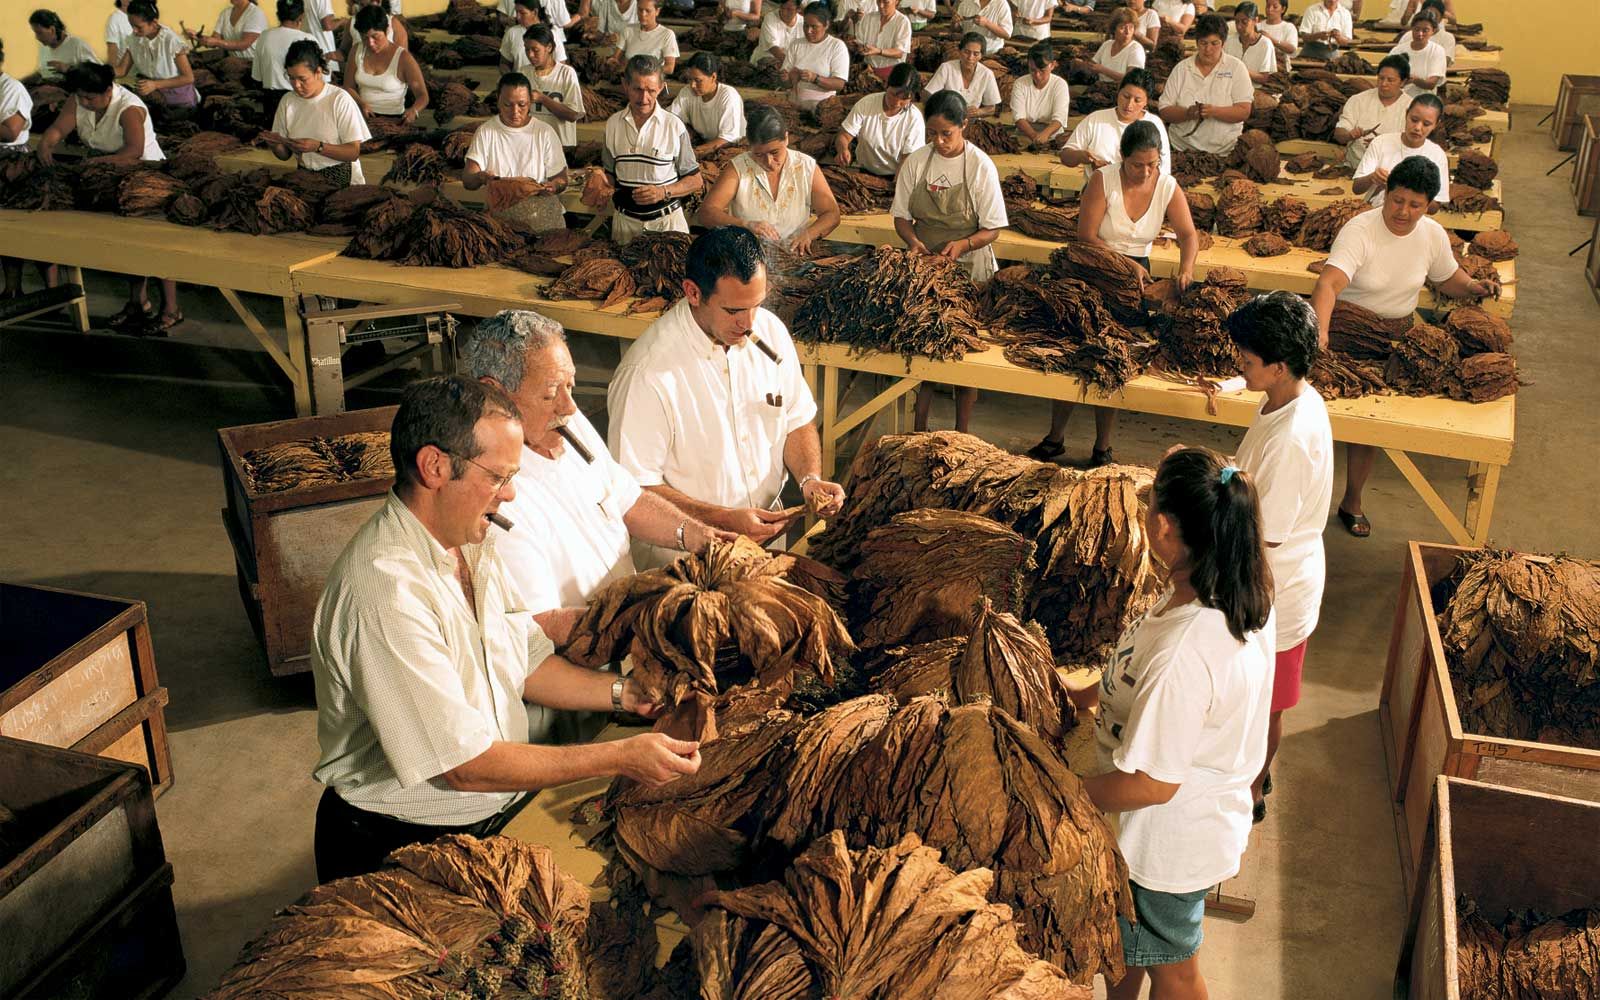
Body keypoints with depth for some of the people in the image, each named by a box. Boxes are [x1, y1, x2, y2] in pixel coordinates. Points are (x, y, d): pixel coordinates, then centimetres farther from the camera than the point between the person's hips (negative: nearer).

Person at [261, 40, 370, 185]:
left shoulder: (340, 99, -8)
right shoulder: (288, 102, 7)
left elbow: (354, 152, -10)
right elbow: (285, 155, 14)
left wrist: (318, 147, -22)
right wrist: (275, 145, -9)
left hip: (341, 178, -4)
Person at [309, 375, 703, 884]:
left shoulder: (471, 540, 2)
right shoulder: (387, 591, -29)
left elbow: (526, 661, 13)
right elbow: (466, 765, -25)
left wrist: (623, 693, -2)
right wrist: (619, 758, -22)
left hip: (501, 813, 8)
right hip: (399, 849, -8)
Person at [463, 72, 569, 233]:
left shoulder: (545, 133, 3)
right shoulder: (485, 132, 3)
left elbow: (561, 179, 6)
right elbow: (467, 180, -3)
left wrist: (553, 187, -19)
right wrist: (480, 177, -27)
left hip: (542, 206, 1)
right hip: (500, 209, 0)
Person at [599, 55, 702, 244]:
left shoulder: (674, 126, -8)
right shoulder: (613, 124, 3)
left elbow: (695, 181, -3)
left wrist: (663, 192, -17)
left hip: (667, 221, -3)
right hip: (625, 220, 3)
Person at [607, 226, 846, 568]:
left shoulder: (770, 330, 0)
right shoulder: (648, 373, -21)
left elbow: (798, 420, 12)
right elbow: (636, 486, -16)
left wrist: (811, 478, -7)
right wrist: (726, 520, -22)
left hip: (766, 531, 5)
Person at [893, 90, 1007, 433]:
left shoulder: (980, 166, -11)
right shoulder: (916, 162, -2)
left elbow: (992, 228, -8)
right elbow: (901, 216, 5)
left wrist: (963, 244, -26)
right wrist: (913, 240, -16)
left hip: (969, 269, -3)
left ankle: (961, 433, 15)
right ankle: (919, 427, 19)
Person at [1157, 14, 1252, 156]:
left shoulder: (1236, 68, 6)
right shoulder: (1181, 69, 10)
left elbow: (1244, 111, -2)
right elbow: (1165, 112, 5)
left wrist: (1214, 111, -19)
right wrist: (1188, 113, -15)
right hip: (1181, 148, 1)